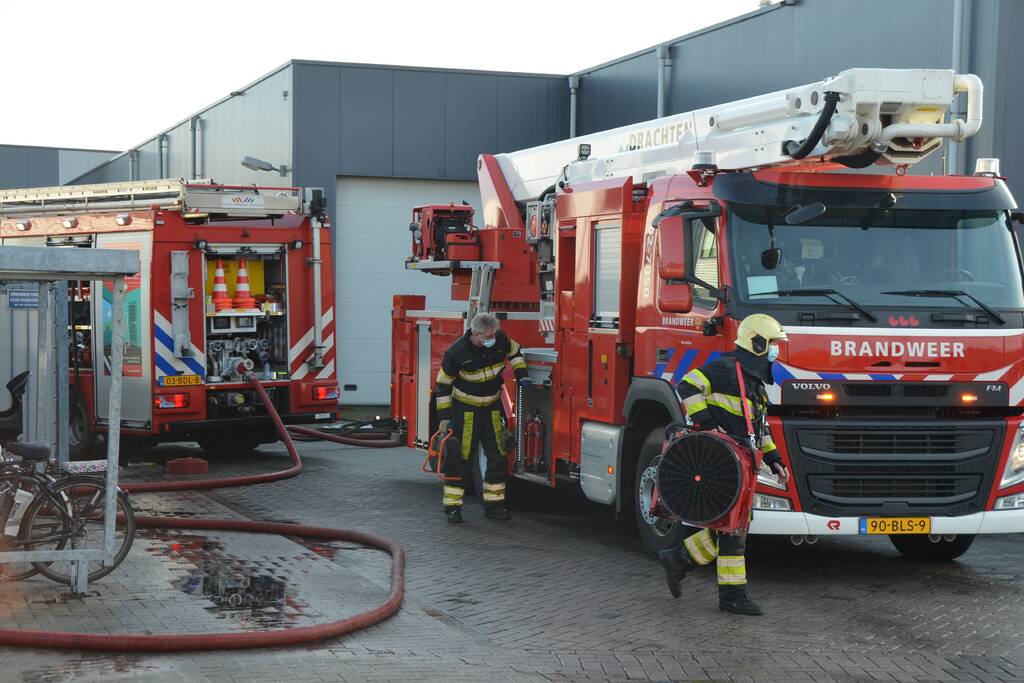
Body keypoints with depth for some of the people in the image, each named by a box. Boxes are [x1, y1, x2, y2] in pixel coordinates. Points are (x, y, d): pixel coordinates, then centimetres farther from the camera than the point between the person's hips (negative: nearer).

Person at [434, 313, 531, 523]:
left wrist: (522, 376, 1)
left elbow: (514, 353, 13)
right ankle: (452, 506, 3)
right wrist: (444, 417, -12)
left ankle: (493, 505, 13)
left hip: (492, 408, 5)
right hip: (465, 409, -5)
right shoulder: (457, 353, -22)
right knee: (461, 458, -4)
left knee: (498, 457, 4)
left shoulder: (500, 340, -10)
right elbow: (443, 384, -12)